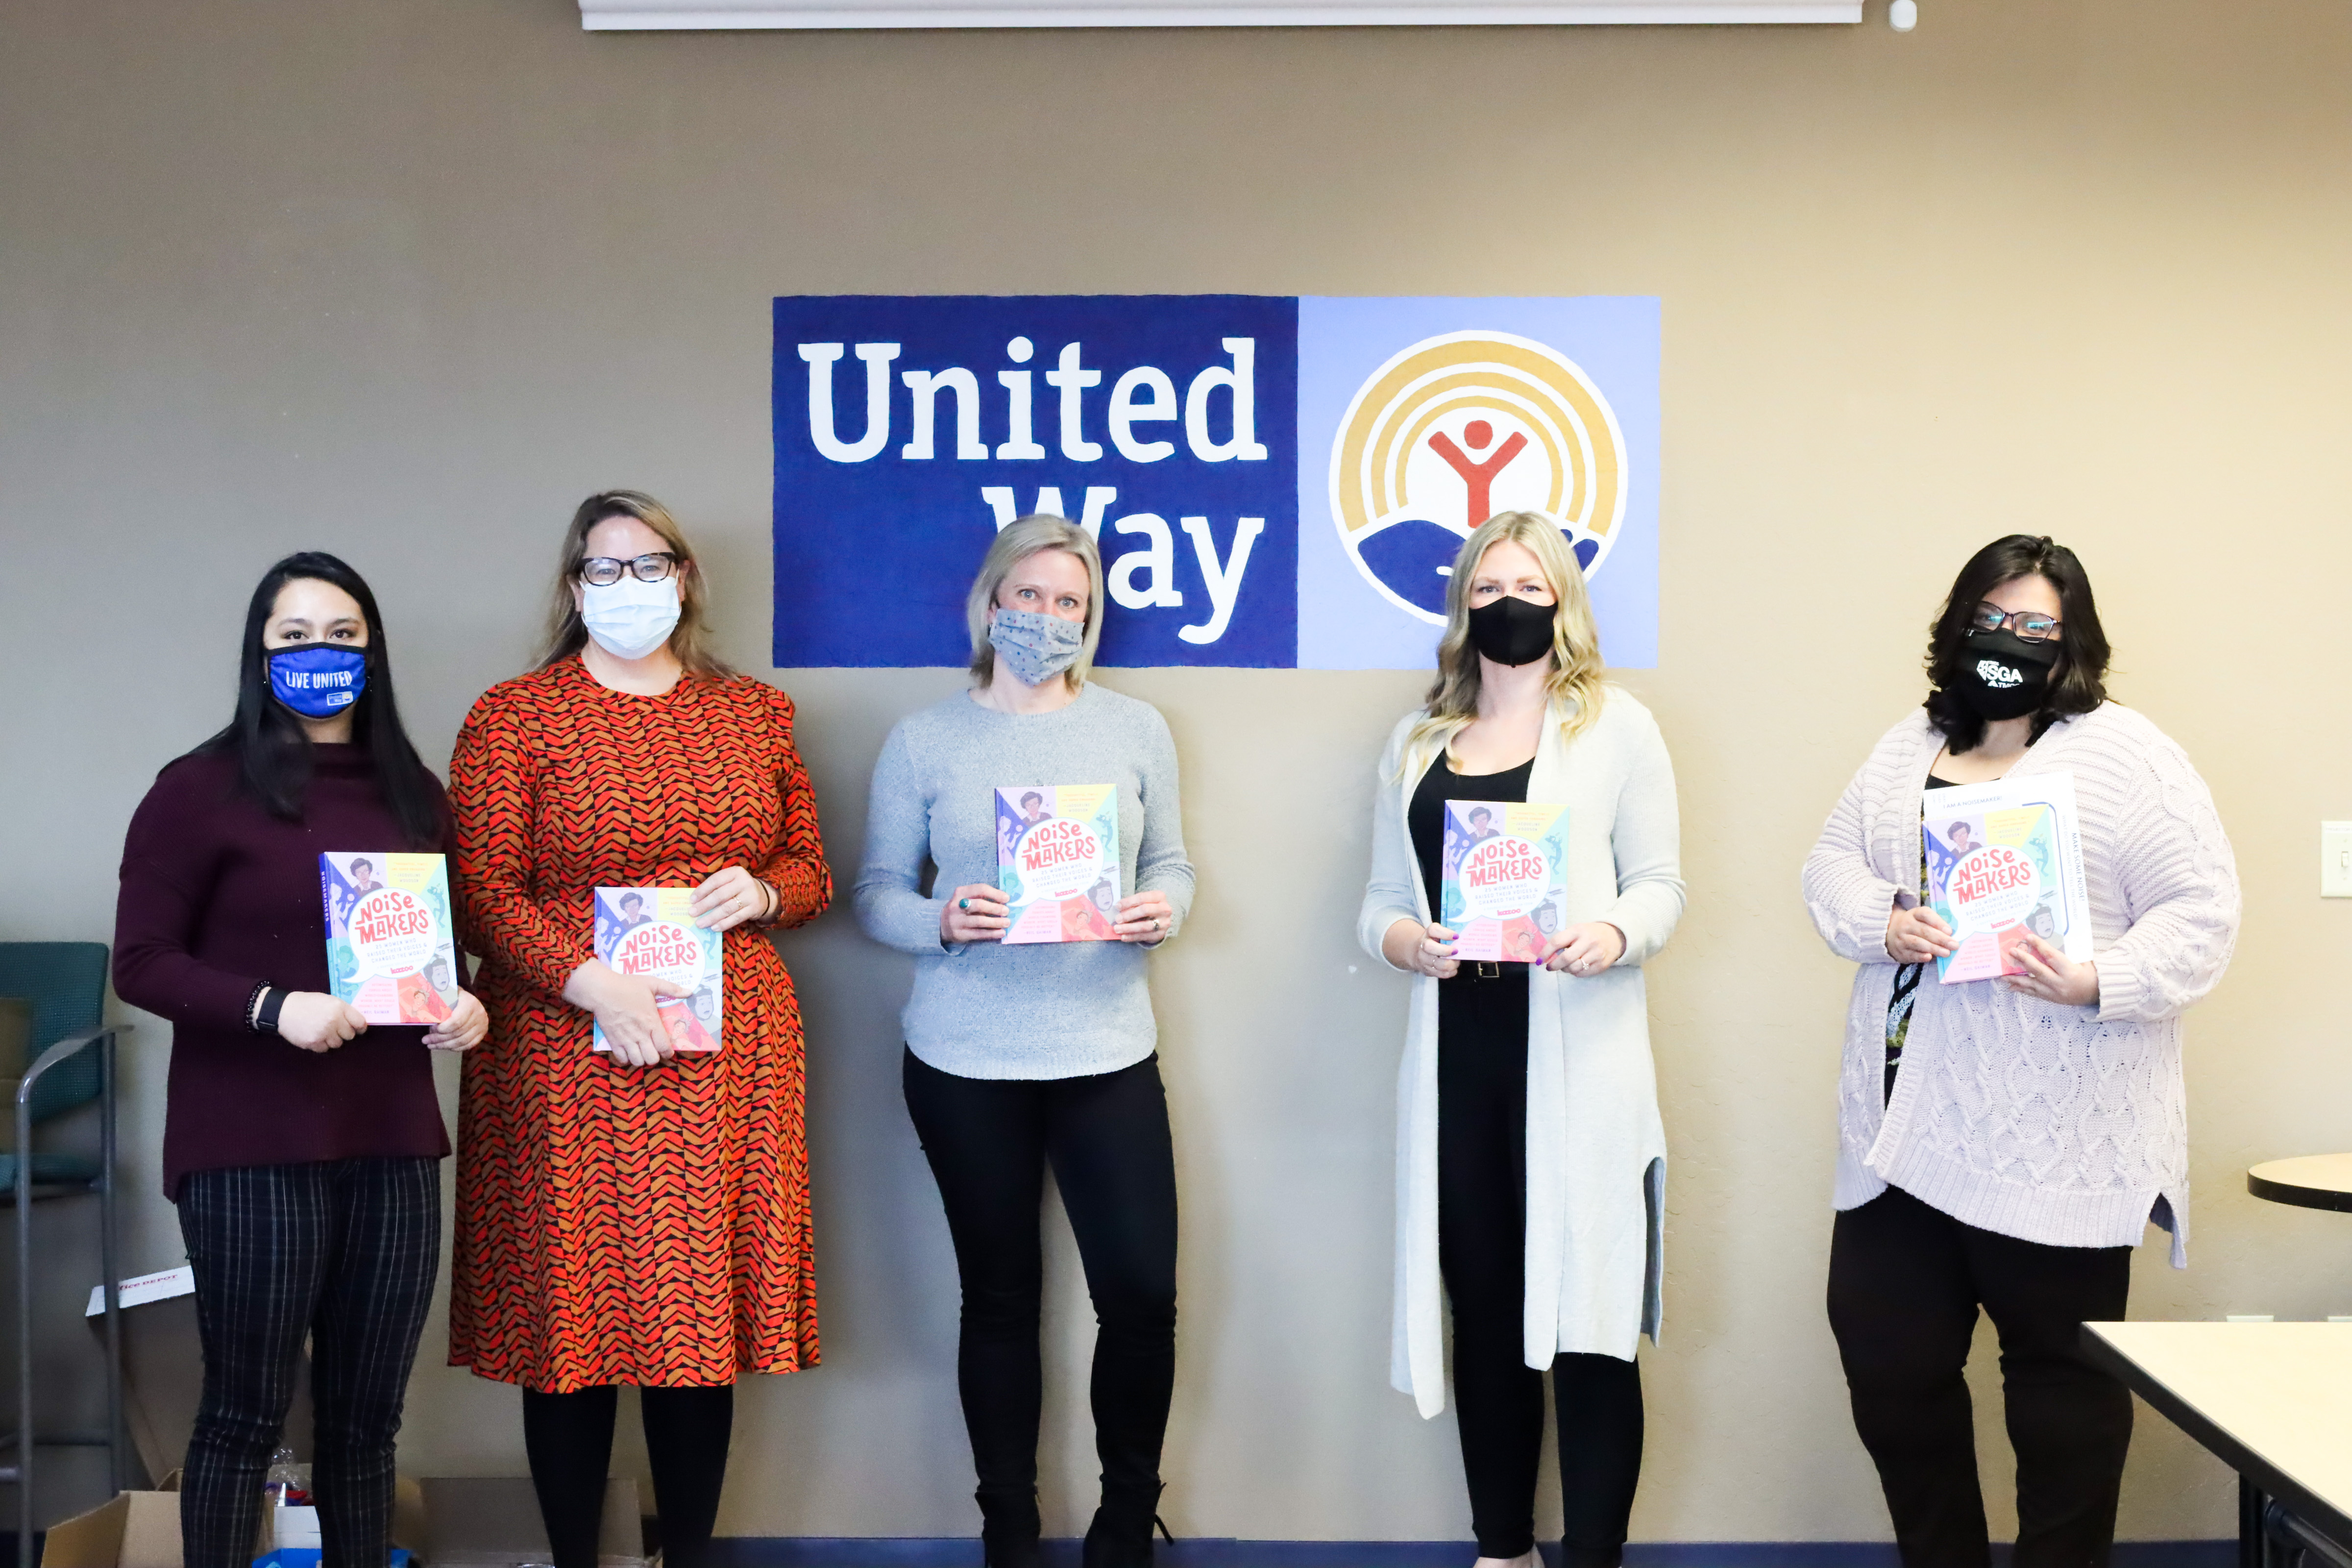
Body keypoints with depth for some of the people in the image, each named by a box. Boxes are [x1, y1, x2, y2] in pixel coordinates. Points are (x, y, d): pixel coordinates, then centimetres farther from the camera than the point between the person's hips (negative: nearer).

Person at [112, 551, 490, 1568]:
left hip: (391, 1140, 5)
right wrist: (272, 1007, -21)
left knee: (366, 1416, 12)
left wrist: (462, 1004, -1)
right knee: (246, 1411, 3)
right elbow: (141, 963, -7)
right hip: (251, 1148, -4)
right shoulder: (201, 788, -4)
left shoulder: (415, 796, 13)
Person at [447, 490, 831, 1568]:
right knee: (573, 1315, 3)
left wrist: (762, 892, -6)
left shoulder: (755, 712, 13)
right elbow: (482, 892, -6)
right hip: (570, 1059, -3)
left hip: (728, 1060, 3)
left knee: (707, 1312, 6)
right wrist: (591, 983, -18)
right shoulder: (513, 716, 2)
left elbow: (811, 872, 16)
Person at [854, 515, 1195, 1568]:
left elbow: (1170, 862, 11)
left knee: (1143, 1291, -1)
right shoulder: (924, 740, 1)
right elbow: (875, 894, 0)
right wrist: (944, 923, -19)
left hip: (1107, 1050, 1)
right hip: (966, 1060, -1)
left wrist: (1164, 909, -11)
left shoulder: (1136, 729, 6)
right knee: (1000, 1296, 10)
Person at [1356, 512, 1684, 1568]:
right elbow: (1377, 903, 13)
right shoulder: (1418, 740, 14)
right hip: (1456, 1058, 4)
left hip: (1579, 1060, -3)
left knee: (1587, 1320, -3)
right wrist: (1405, 941, -9)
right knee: (1483, 1312, 10)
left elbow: (1662, 888, 2)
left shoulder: (1616, 725, 4)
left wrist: (1613, 935, -19)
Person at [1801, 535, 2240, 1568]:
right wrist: (1880, 924, -9)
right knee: (1886, 1359, 9)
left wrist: (2100, 982, -24)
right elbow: (1831, 864, 12)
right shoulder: (1907, 749, 14)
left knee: (2061, 1378, 6)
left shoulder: (2124, 754, -4)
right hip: (1905, 1128, 6)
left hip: (2055, 1144, -5)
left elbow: (2201, 915, -9)